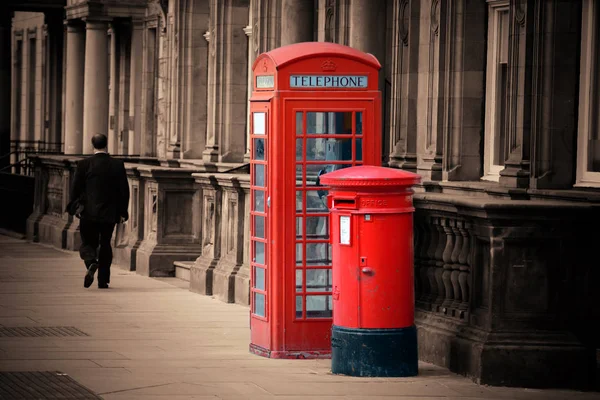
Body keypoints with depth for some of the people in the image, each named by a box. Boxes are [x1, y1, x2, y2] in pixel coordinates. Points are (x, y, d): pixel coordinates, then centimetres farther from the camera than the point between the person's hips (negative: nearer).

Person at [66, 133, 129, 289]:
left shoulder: (84, 164, -5)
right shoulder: (118, 165, -1)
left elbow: (76, 188, -2)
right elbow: (124, 190, 1)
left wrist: (74, 208, 10)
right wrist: (122, 212, 9)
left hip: (88, 213, -2)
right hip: (110, 214, 2)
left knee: (88, 243, 8)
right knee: (105, 244, 12)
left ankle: (91, 262, -23)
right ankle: (103, 280, 11)